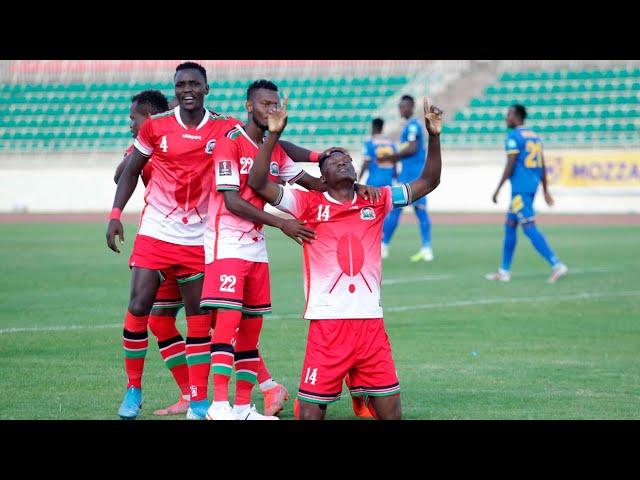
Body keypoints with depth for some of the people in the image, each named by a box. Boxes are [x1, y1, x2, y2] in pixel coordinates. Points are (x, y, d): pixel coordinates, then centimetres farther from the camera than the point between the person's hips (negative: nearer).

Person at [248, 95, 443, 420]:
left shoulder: (376, 202, 13)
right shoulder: (310, 204, 4)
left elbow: (428, 182, 16)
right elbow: (258, 183, -5)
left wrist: (433, 135, 5)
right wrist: (274, 134, -12)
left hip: (371, 322, 3)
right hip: (326, 323, -3)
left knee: (391, 412, 2)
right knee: (311, 414, -5)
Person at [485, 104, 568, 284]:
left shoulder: (513, 137, -9)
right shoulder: (534, 136, 16)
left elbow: (510, 165, -15)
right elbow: (542, 166, 16)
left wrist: (497, 189, -10)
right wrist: (545, 191, 19)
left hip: (520, 188, -9)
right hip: (532, 187, 9)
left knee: (530, 228, -12)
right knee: (509, 226, 15)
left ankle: (557, 265, -21)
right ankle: (504, 271, 18)